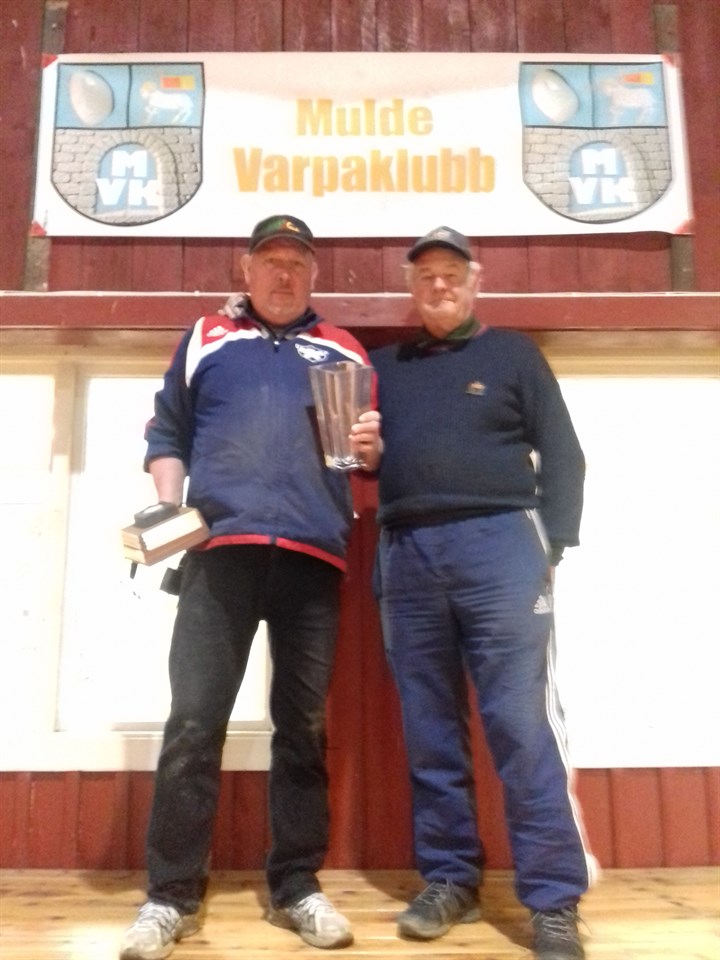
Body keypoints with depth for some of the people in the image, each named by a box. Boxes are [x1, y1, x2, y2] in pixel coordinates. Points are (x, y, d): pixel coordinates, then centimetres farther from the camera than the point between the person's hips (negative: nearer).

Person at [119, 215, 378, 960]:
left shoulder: (344, 352, 19)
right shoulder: (205, 340, 18)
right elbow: (168, 432, 15)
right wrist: (168, 511, 1)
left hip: (313, 553, 1)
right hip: (220, 546, -1)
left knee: (303, 727, 6)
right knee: (192, 722, -4)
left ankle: (296, 888, 19)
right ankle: (170, 896, 10)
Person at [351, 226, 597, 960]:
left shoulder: (512, 353, 11)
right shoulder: (382, 365, 19)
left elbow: (562, 457, 5)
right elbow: (363, 455, 23)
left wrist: (550, 544, -7)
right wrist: (361, 452, -1)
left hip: (497, 543, -3)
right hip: (406, 555, 4)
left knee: (520, 723, -7)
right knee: (429, 730, 7)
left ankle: (554, 901, 3)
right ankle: (449, 880, 19)